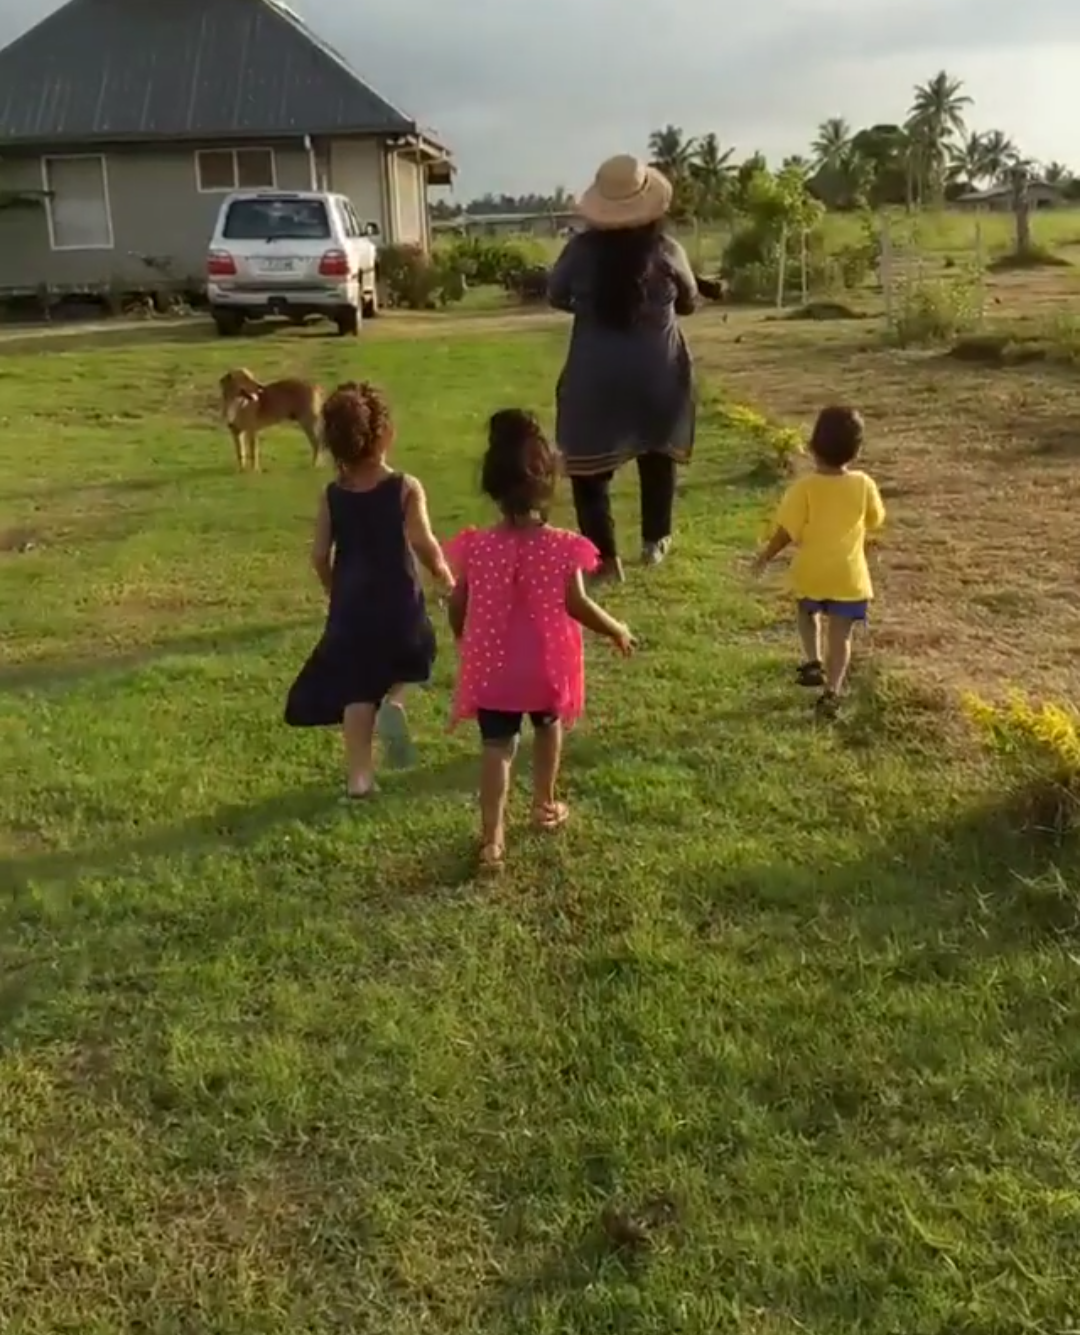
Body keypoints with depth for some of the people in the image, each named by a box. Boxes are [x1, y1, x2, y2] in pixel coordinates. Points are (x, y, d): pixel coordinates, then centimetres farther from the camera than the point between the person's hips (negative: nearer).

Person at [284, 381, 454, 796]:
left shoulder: (332, 495, -2)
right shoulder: (406, 488, -11)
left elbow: (319, 555, 0)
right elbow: (424, 545, -17)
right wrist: (446, 578, 0)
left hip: (351, 607, 2)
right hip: (399, 603, -2)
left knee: (356, 690, 9)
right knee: (401, 668, 26)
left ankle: (359, 776, 10)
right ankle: (391, 701, -5)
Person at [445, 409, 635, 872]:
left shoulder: (476, 547, -11)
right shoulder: (562, 547, -16)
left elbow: (457, 606, -2)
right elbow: (577, 606, -13)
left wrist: (463, 641, 18)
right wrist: (617, 631, 4)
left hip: (491, 666, 0)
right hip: (547, 665, 0)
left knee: (496, 745, 5)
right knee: (547, 727, 25)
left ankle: (491, 838, -3)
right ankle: (545, 806, 42)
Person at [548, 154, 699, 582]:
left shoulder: (581, 249, -8)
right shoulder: (666, 251, -8)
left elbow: (556, 296, 8)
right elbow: (689, 303, 8)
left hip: (596, 374, -1)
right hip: (657, 370, 1)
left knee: (590, 461, 7)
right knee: (657, 454, 22)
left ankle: (605, 556, 1)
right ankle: (655, 542, 29)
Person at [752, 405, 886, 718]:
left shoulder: (804, 486, -16)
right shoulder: (863, 484, -9)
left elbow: (787, 530, -13)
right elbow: (875, 522, 6)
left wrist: (767, 555, 3)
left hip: (810, 572, 0)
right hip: (848, 576, 1)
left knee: (808, 613, 29)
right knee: (840, 635, 9)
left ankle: (813, 662, 14)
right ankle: (832, 693, 5)